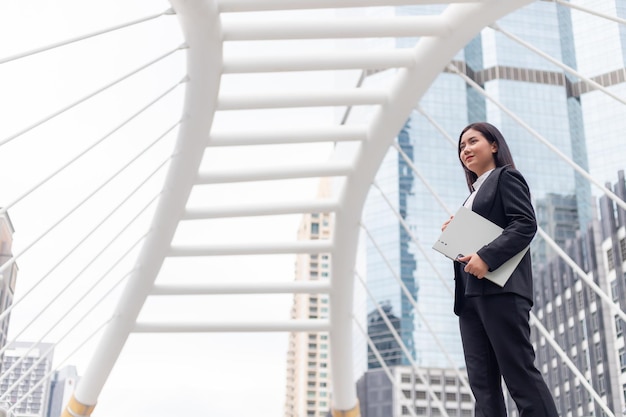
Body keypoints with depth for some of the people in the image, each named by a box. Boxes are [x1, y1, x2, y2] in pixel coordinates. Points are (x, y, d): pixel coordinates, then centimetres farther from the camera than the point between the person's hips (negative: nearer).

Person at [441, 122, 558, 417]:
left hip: (500, 287, -9)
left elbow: (525, 224, -11)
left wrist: (486, 257, -22)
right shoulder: (475, 193, 28)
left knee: (519, 373, -12)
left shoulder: (505, 177, 4)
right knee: (482, 381, 1)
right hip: (470, 293, 9)